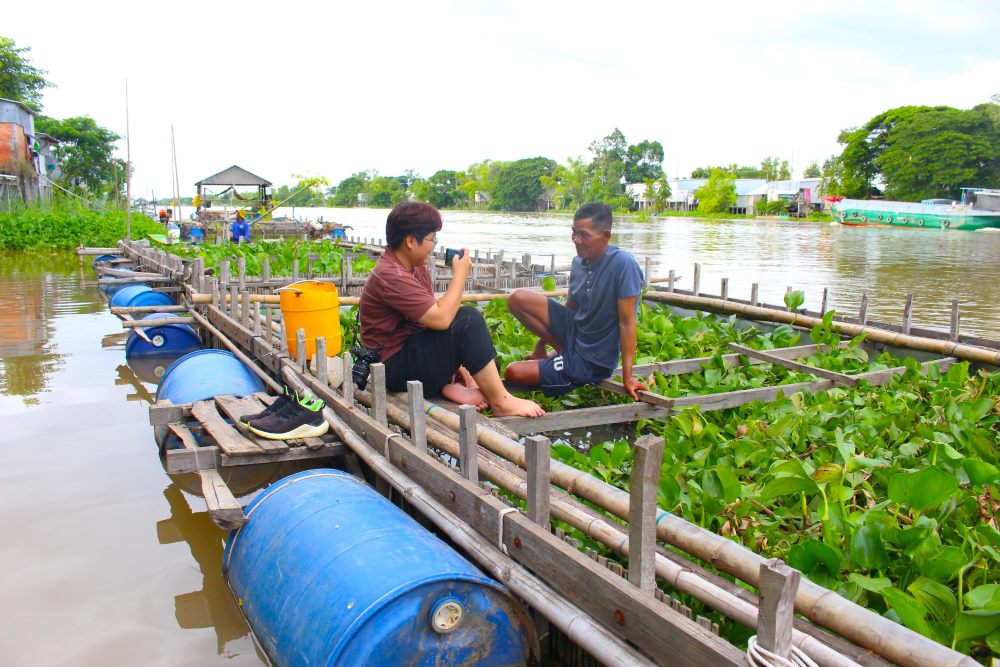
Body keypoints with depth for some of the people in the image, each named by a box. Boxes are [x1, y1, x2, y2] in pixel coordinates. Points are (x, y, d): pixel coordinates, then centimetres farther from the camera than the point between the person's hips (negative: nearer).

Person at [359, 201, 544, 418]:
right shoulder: (390, 276, -22)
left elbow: (435, 315, 8)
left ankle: (451, 384, -6)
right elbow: (441, 319, -28)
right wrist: (461, 275, -16)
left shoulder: (416, 268, 8)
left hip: (416, 349, 10)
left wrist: (454, 363, -1)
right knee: (468, 320, -22)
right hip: (396, 368, -10)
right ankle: (501, 401, -18)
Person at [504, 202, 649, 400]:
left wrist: (627, 377, -23)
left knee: (513, 373, -14)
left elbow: (627, 322, -24)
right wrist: (541, 343, 16)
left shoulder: (623, 264, -25)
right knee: (517, 299, -3)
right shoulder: (579, 262, -3)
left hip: (591, 361, -7)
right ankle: (560, 350, 7)